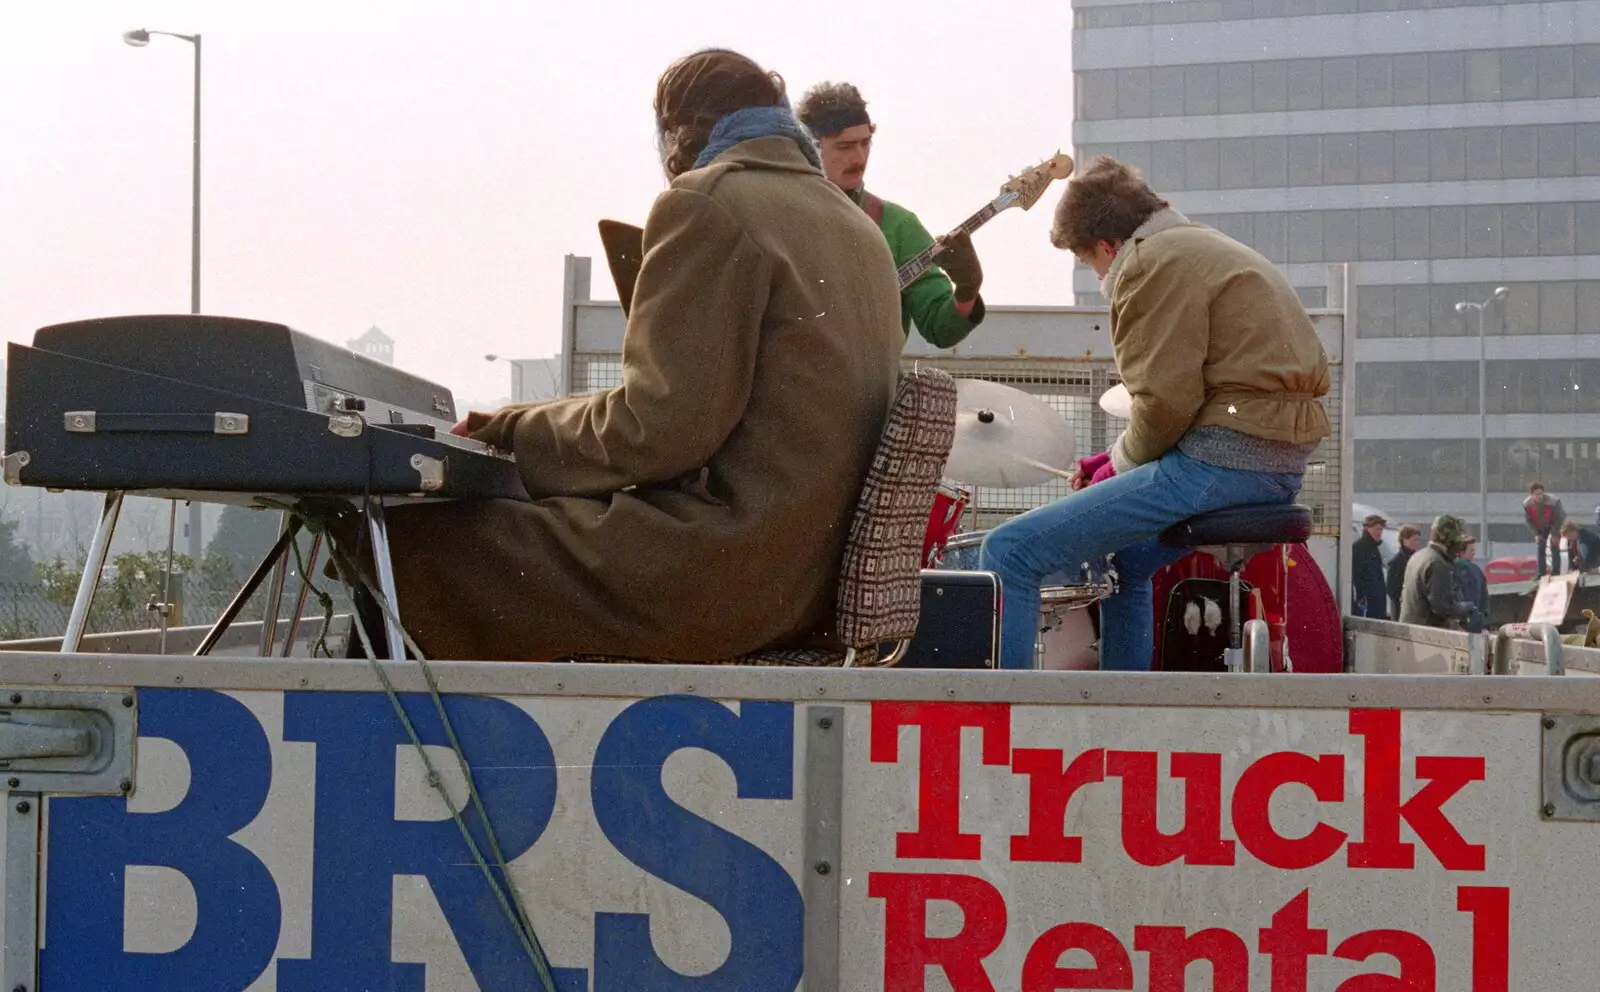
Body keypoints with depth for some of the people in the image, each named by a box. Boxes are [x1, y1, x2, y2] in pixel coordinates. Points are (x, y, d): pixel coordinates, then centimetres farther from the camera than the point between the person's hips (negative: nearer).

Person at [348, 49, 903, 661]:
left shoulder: (709, 201, -9)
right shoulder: (858, 228, 19)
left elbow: (661, 425, -16)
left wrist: (514, 432, 0)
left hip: (725, 568, -10)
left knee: (411, 541, -6)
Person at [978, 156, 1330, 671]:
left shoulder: (1155, 262, -8)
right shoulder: (1207, 247, 23)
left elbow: (1166, 401, -16)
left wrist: (1122, 463, 2)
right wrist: (1122, 460, 16)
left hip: (1224, 460, -11)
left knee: (1009, 552, -12)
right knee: (1124, 558, 34)